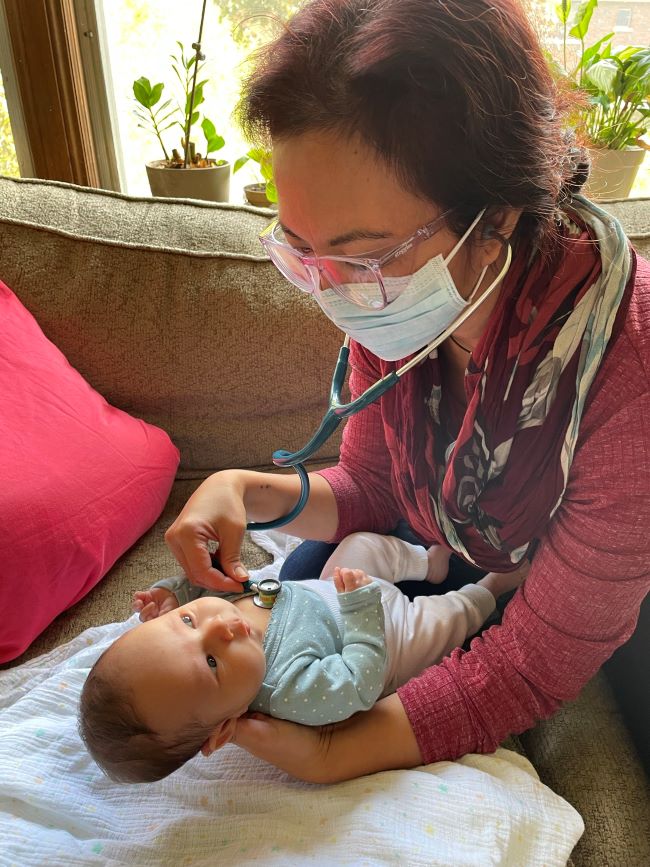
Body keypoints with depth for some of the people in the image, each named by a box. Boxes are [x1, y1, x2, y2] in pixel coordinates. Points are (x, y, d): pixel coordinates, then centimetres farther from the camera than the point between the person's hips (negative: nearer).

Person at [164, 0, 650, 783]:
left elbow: (539, 661, -30)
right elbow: (368, 487, -6)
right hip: (442, 562, 4)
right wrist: (249, 493, -24)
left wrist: (335, 756, -35)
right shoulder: (389, 304, -22)